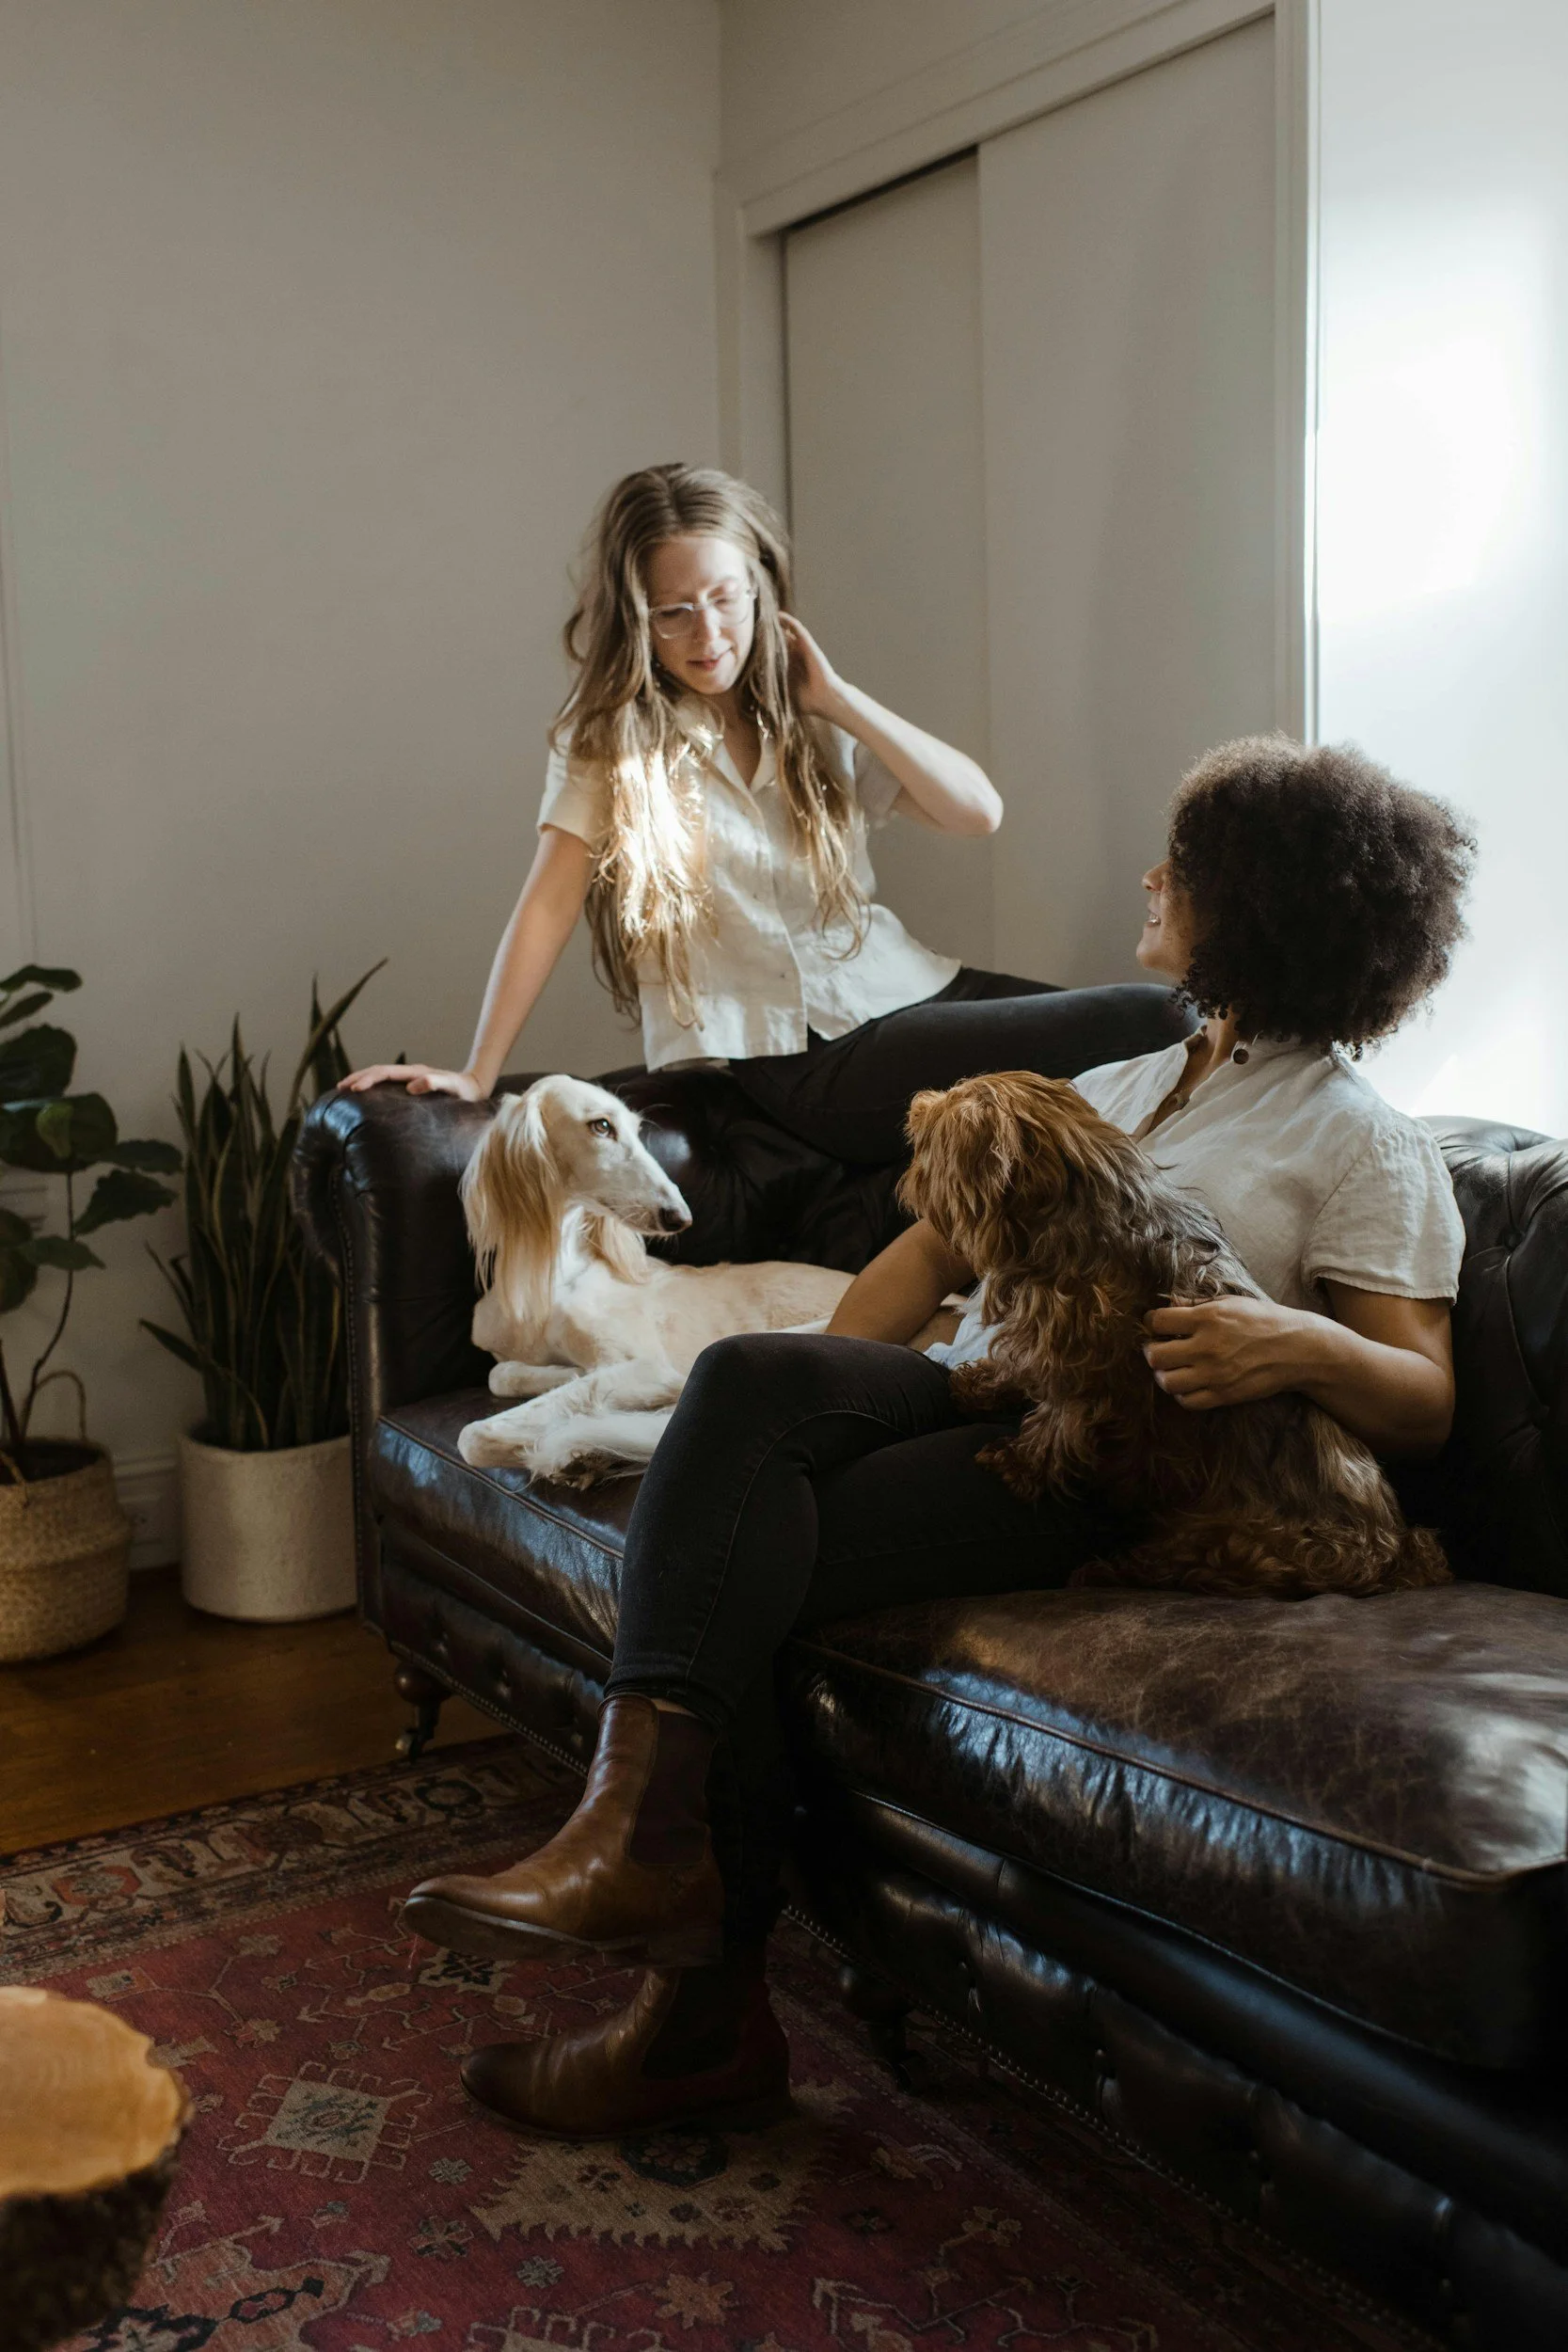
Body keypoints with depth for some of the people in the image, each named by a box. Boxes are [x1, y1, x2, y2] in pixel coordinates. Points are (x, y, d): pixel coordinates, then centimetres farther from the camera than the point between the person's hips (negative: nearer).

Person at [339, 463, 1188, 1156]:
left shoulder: (803, 715, 11)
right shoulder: (609, 736, 0)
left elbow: (977, 810, 3)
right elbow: (548, 906, -6)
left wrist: (836, 698, -2)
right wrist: (476, 1076, -11)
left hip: (906, 988, 6)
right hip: (809, 1060, -6)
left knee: (1167, 1022, -14)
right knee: (1142, 1024, -21)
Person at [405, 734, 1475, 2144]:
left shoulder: (1366, 1147, 6)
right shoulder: (1120, 1084, 27)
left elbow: (1425, 1405, -2)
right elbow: (940, 1243, 22)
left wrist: (1302, 1346, -25)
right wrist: (813, 1410, 6)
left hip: (1110, 1472, -6)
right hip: (973, 1395, 6)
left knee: (742, 1570, -25)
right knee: (749, 1374, -26)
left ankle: (704, 2011, -18)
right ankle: (651, 1832, -35)